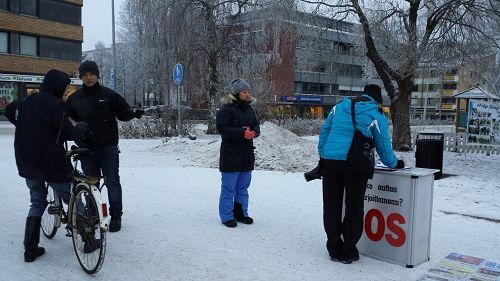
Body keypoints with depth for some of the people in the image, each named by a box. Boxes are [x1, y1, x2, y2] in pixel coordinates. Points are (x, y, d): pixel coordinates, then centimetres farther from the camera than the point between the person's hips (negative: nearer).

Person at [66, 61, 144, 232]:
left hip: (108, 147, -2)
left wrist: (134, 114, -18)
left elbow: (122, 113, 2)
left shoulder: (109, 95, 1)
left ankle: (116, 216, 10)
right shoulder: (75, 99, 7)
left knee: (112, 181, -1)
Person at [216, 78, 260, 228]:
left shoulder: (249, 109, 12)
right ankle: (227, 216, 12)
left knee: (243, 187, 16)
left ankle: (241, 213, 29)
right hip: (231, 155, -7)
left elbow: (256, 126, 14)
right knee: (229, 187, 1)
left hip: (247, 155, 8)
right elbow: (222, 128, -20)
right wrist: (242, 133, -26)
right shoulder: (226, 109, -12)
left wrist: (254, 132, -11)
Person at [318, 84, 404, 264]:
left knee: (331, 206, 12)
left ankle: (334, 249, 20)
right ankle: (348, 252, 16)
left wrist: (322, 158, 18)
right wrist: (395, 164, 25)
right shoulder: (377, 116, 5)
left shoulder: (339, 107, 16)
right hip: (355, 165, -3)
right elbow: (383, 146, 8)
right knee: (354, 208, 10)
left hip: (329, 161, 3)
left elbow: (324, 132, 14)